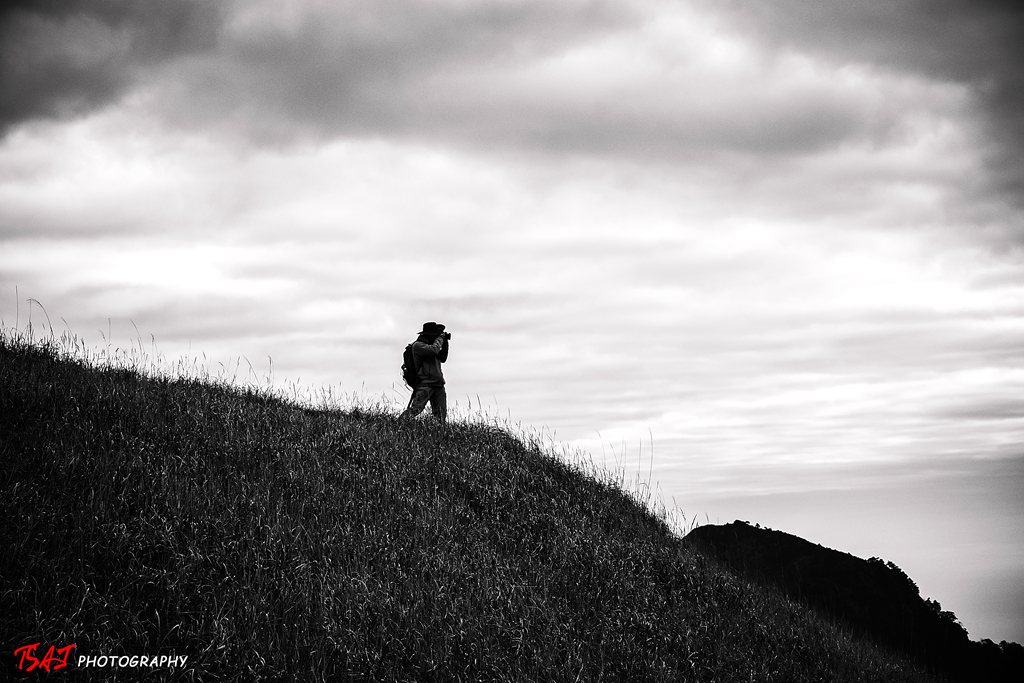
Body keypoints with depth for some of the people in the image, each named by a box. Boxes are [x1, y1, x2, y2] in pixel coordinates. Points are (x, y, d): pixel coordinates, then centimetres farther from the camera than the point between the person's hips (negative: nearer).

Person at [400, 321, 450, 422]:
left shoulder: (429, 344, 20)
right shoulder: (418, 345, -7)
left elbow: (442, 358, 23)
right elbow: (434, 350, -23)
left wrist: (445, 342, 13)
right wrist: (440, 338, -7)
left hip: (438, 385, 8)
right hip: (425, 384, -8)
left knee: (441, 414, 2)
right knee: (415, 410, -16)